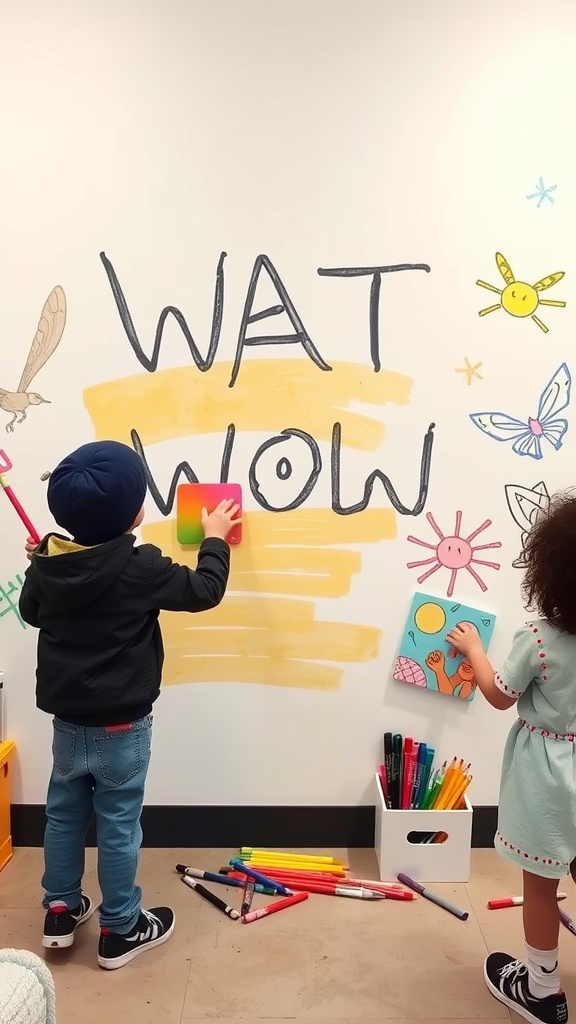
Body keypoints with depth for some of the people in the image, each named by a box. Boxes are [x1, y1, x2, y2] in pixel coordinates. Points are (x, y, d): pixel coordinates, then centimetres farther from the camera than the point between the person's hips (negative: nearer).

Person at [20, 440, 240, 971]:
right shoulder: (138, 567, -24)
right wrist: (215, 538, 2)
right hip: (120, 725, -6)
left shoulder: (48, 562, -6)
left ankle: (61, 911, 37)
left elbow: (31, 611, 13)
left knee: (64, 814, 21)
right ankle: (120, 931, 26)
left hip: (66, 718, 6)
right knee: (118, 826, 9)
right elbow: (204, 590, -12)